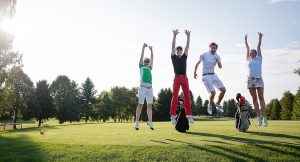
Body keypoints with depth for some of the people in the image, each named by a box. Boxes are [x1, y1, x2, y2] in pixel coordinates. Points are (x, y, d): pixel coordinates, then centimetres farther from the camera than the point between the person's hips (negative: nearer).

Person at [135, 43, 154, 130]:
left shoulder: (149, 68, 24)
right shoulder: (141, 67, 13)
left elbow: (152, 59, 28)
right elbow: (141, 56, 11)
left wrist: (151, 50, 33)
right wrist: (143, 47, 13)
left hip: (150, 88, 5)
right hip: (143, 87, -5)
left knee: (150, 105, 2)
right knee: (140, 105, -5)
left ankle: (150, 122, 3)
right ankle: (137, 122, -3)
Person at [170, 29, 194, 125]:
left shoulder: (184, 57, 16)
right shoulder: (173, 57, 8)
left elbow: (187, 46, 10)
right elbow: (173, 46, 0)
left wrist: (188, 36, 3)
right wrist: (174, 36, -7)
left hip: (184, 78, 3)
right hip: (177, 78, -3)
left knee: (187, 97, 3)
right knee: (175, 96, -7)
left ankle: (189, 115, 7)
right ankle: (173, 115, -8)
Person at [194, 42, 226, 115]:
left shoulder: (217, 56, 7)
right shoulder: (204, 55, 0)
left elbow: (220, 67, -8)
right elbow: (198, 63, 6)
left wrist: (217, 60, -24)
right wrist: (195, 72, -3)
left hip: (213, 75, 5)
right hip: (206, 76, -5)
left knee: (223, 90, -5)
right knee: (213, 93, -15)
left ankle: (218, 104, 18)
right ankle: (210, 106, 13)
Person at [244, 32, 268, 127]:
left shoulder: (259, 58, 14)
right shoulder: (248, 60, 18)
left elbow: (259, 47, 12)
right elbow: (247, 48, 25)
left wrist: (260, 38, 14)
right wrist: (245, 40, 33)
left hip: (258, 79, -2)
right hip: (250, 80, 2)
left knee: (261, 98, -6)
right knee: (254, 98, 0)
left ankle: (263, 116, -5)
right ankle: (258, 116, 4)